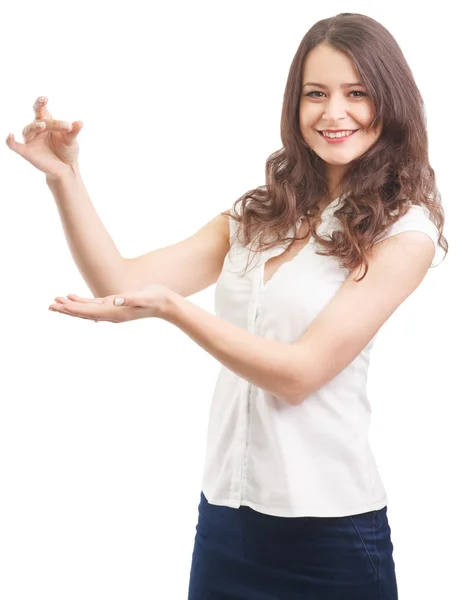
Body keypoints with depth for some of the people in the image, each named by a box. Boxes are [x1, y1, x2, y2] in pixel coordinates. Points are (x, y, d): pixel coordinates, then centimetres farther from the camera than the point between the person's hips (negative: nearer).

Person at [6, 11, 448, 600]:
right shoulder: (257, 215, 8)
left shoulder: (403, 231, -9)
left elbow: (300, 373, -16)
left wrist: (172, 307, -25)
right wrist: (63, 177, -8)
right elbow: (123, 284, 2)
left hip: (329, 526, -5)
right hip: (224, 508, 5)